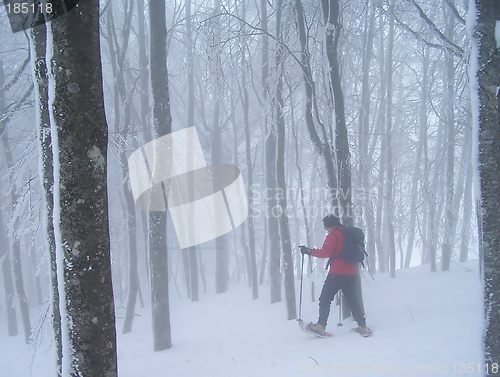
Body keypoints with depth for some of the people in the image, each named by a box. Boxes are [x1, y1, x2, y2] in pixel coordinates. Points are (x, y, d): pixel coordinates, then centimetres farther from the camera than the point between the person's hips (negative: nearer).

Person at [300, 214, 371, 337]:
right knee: (352, 299, 14)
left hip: (337, 273, -7)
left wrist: (309, 251, -10)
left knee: (325, 299, 0)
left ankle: (320, 326, -6)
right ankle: (362, 327, 8)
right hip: (351, 273, 8)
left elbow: (325, 252, -18)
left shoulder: (333, 235, -8)